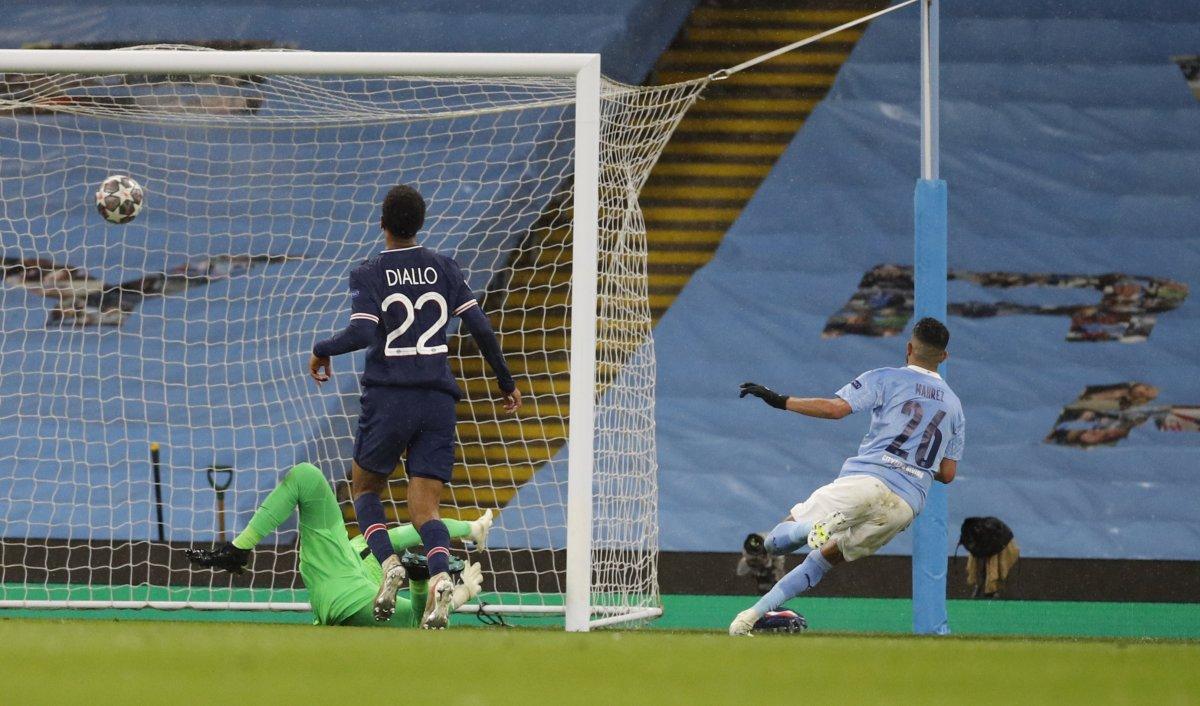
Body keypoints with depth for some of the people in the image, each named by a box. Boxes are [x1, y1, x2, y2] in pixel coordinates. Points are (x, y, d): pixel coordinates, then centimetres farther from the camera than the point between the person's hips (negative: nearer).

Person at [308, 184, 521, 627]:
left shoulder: (368, 275, 0)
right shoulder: (443, 268, 9)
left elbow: (363, 333, -15)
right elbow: (481, 329, 6)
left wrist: (323, 350, 3)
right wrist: (506, 382, 17)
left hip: (388, 398, -2)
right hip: (438, 400, 2)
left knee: (364, 488, 19)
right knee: (425, 510, 0)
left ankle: (387, 562, -7)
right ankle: (440, 575, -30)